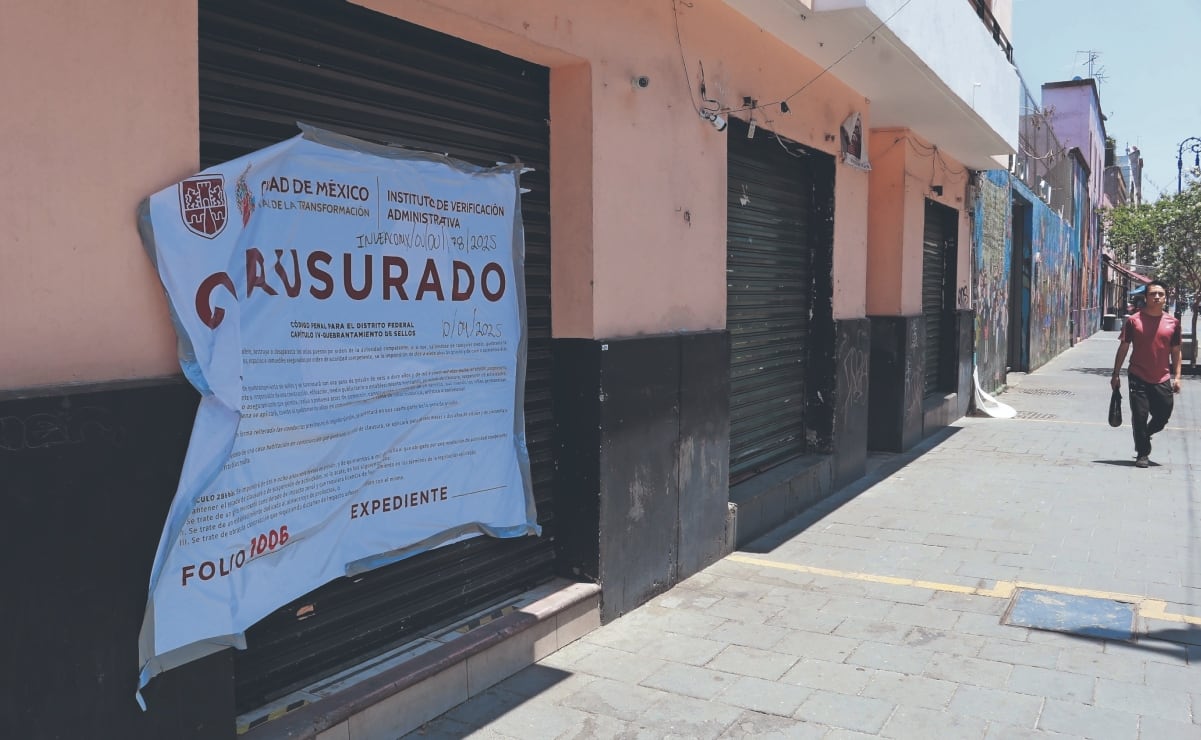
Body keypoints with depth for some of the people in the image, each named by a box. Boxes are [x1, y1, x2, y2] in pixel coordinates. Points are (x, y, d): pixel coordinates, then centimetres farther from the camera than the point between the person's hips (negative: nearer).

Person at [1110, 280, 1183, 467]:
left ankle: (1144, 436, 37)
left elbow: (1176, 352, 9)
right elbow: (1123, 348, 2)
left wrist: (1177, 377, 2)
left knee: (1163, 416, 8)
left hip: (1162, 380, 2)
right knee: (1139, 416, 0)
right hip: (1138, 378, -2)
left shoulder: (1173, 323, 3)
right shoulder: (1134, 320, -3)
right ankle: (1143, 454, 13)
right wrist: (1116, 374, 1)